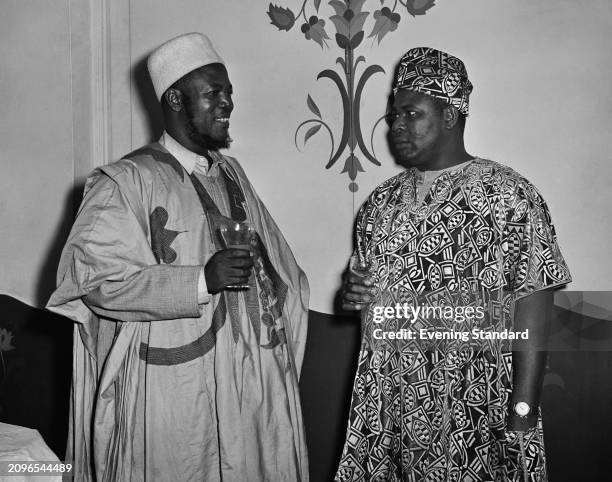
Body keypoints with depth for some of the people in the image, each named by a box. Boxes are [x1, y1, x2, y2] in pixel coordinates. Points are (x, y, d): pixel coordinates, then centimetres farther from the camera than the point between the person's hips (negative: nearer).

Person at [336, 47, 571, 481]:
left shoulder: (508, 194, -8)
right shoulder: (382, 201, 9)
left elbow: (531, 304, -12)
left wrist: (524, 409, -16)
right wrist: (354, 294, -3)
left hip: (475, 409, -5)